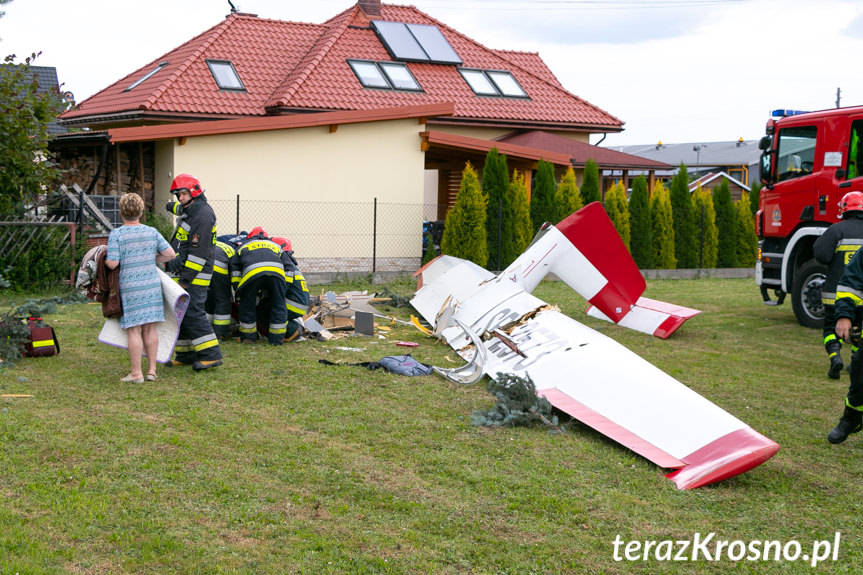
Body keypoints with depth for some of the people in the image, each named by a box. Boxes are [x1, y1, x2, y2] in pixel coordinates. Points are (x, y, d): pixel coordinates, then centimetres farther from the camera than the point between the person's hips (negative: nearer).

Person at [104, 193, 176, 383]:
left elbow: (112, 263, -14)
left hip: (130, 288, -4)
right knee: (150, 329, 11)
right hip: (152, 285, 4)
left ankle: (136, 373, 3)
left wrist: (104, 259, 7)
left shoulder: (116, 235, -8)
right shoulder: (152, 232, 4)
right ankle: (151, 370, 16)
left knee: (133, 330, 1)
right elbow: (170, 254, 2)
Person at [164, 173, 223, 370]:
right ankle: (186, 355, 16)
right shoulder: (191, 210, 15)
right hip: (184, 272, 10)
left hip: (195, 275, -10)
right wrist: (174, 206, 67)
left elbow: (198, 252, -22)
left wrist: (186, 278, -23)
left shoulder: (202, 215, -17)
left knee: (192, 313, -16)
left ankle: (211, 355, -15)